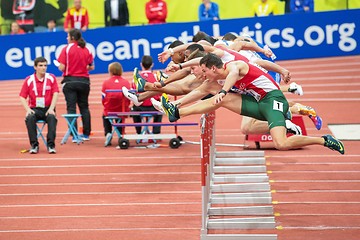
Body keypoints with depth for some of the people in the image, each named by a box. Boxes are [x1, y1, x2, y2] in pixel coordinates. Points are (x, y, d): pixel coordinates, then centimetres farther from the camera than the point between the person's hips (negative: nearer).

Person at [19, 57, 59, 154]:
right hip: (34, 109, 0)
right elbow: (22, 97, 1)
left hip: (47, 109, 0)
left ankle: (51, 145, -29)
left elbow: (55, 94, -4)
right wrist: (28, 109, -16)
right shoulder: (29, 80, 2)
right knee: (29, 118, -32)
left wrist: (51, 109, -18)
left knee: (52, 118, -33)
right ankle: (34, 145, -24)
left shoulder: (51, 78, 3)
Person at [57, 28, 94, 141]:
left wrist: (59, 66, 10)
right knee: (84, 107, 13)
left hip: (70, 80, -4)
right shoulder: (86, 50, 5)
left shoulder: (67, 49, -7)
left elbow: (62, 67, -12)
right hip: (84, 81, 4)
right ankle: (86, 134, 11)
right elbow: (91, 67, 8)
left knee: (71, 108, -1)